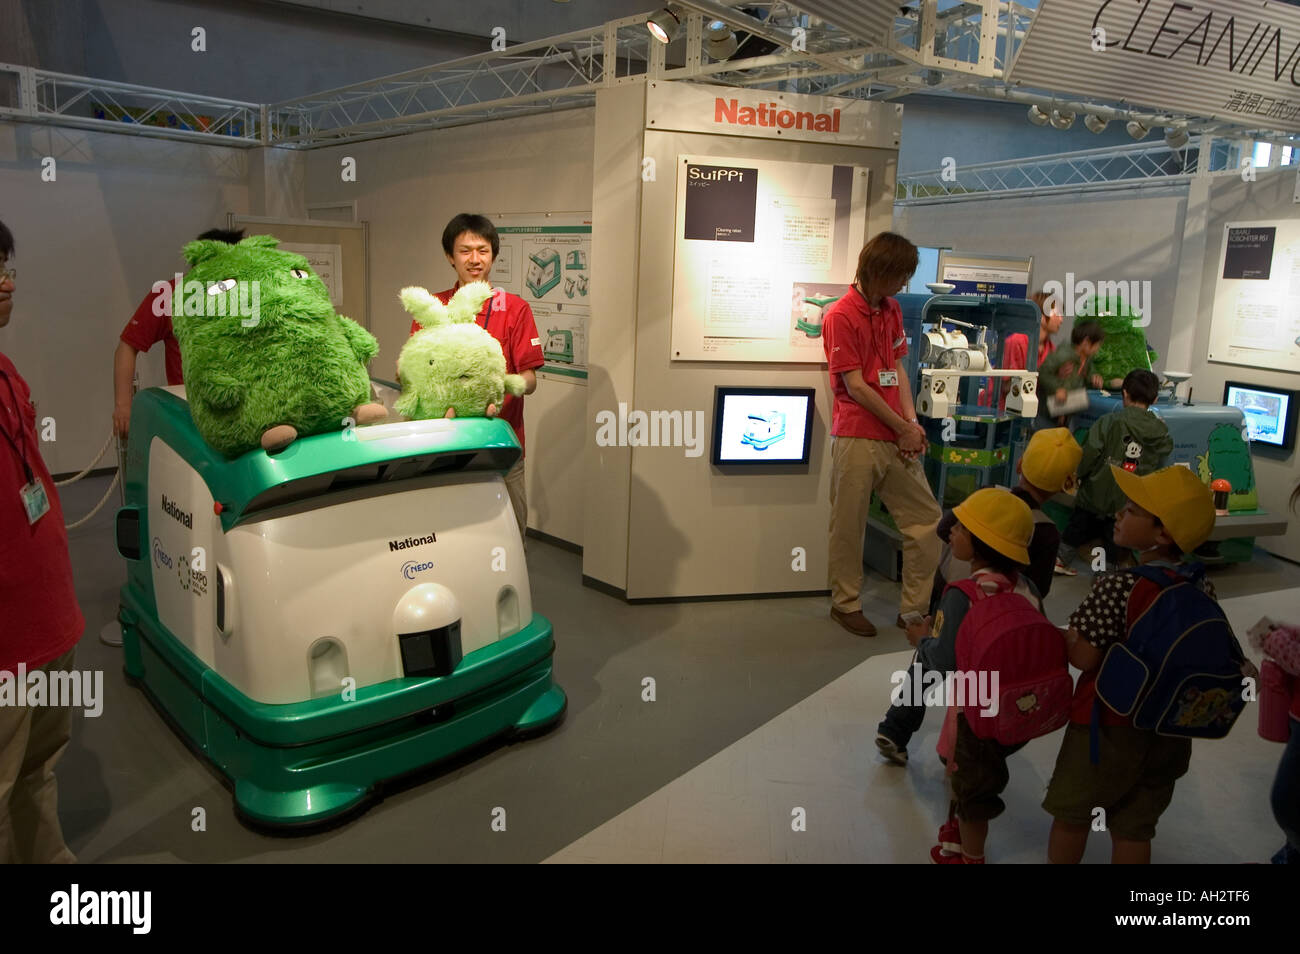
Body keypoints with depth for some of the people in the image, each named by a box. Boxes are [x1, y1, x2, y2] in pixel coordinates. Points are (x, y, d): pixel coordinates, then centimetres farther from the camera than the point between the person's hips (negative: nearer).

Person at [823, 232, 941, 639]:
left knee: (926, 518, 7)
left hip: (898, 437, 7)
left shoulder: (892, 309, 14)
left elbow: (898, 368, 14)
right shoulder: (841, 316, -10)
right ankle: (845, 604, 21)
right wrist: (903, 428, -7)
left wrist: (912, 421, 0)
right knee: (849, 526, 4)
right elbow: (856, 386, -12)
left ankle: (915, 608, 18)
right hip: (857, 437, -7)